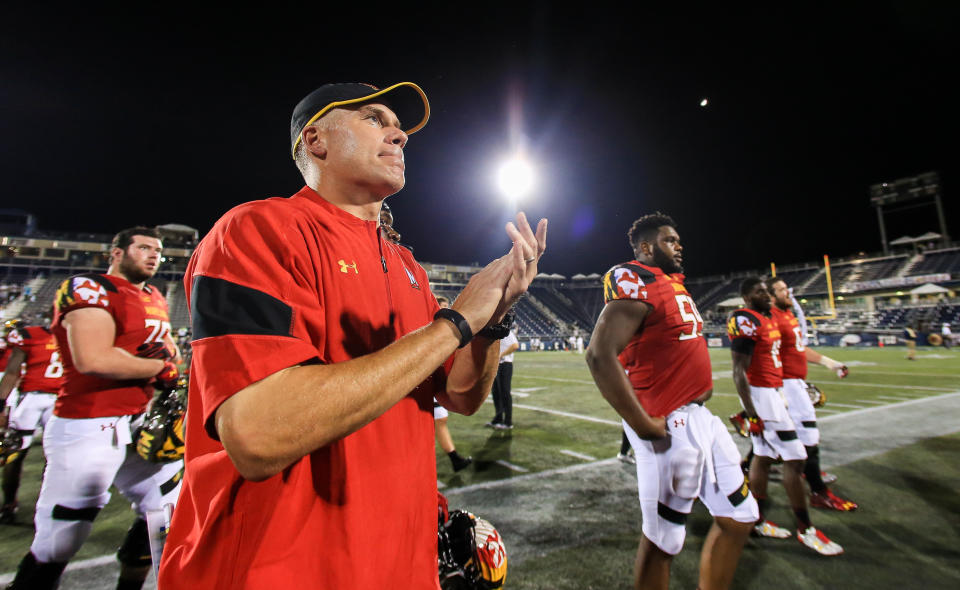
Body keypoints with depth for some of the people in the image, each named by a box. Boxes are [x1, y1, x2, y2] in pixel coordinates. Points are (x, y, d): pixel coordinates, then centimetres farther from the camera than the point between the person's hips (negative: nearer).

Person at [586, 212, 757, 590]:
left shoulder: (674, 285, 15)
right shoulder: (637, 282, -17)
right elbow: (600, 355, -30)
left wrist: (702, 378, 11)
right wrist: (644, 427, -25)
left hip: (699, 415, 10)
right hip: (669, 427, -10)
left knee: (739, 517, 20)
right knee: (663, 539, 6)